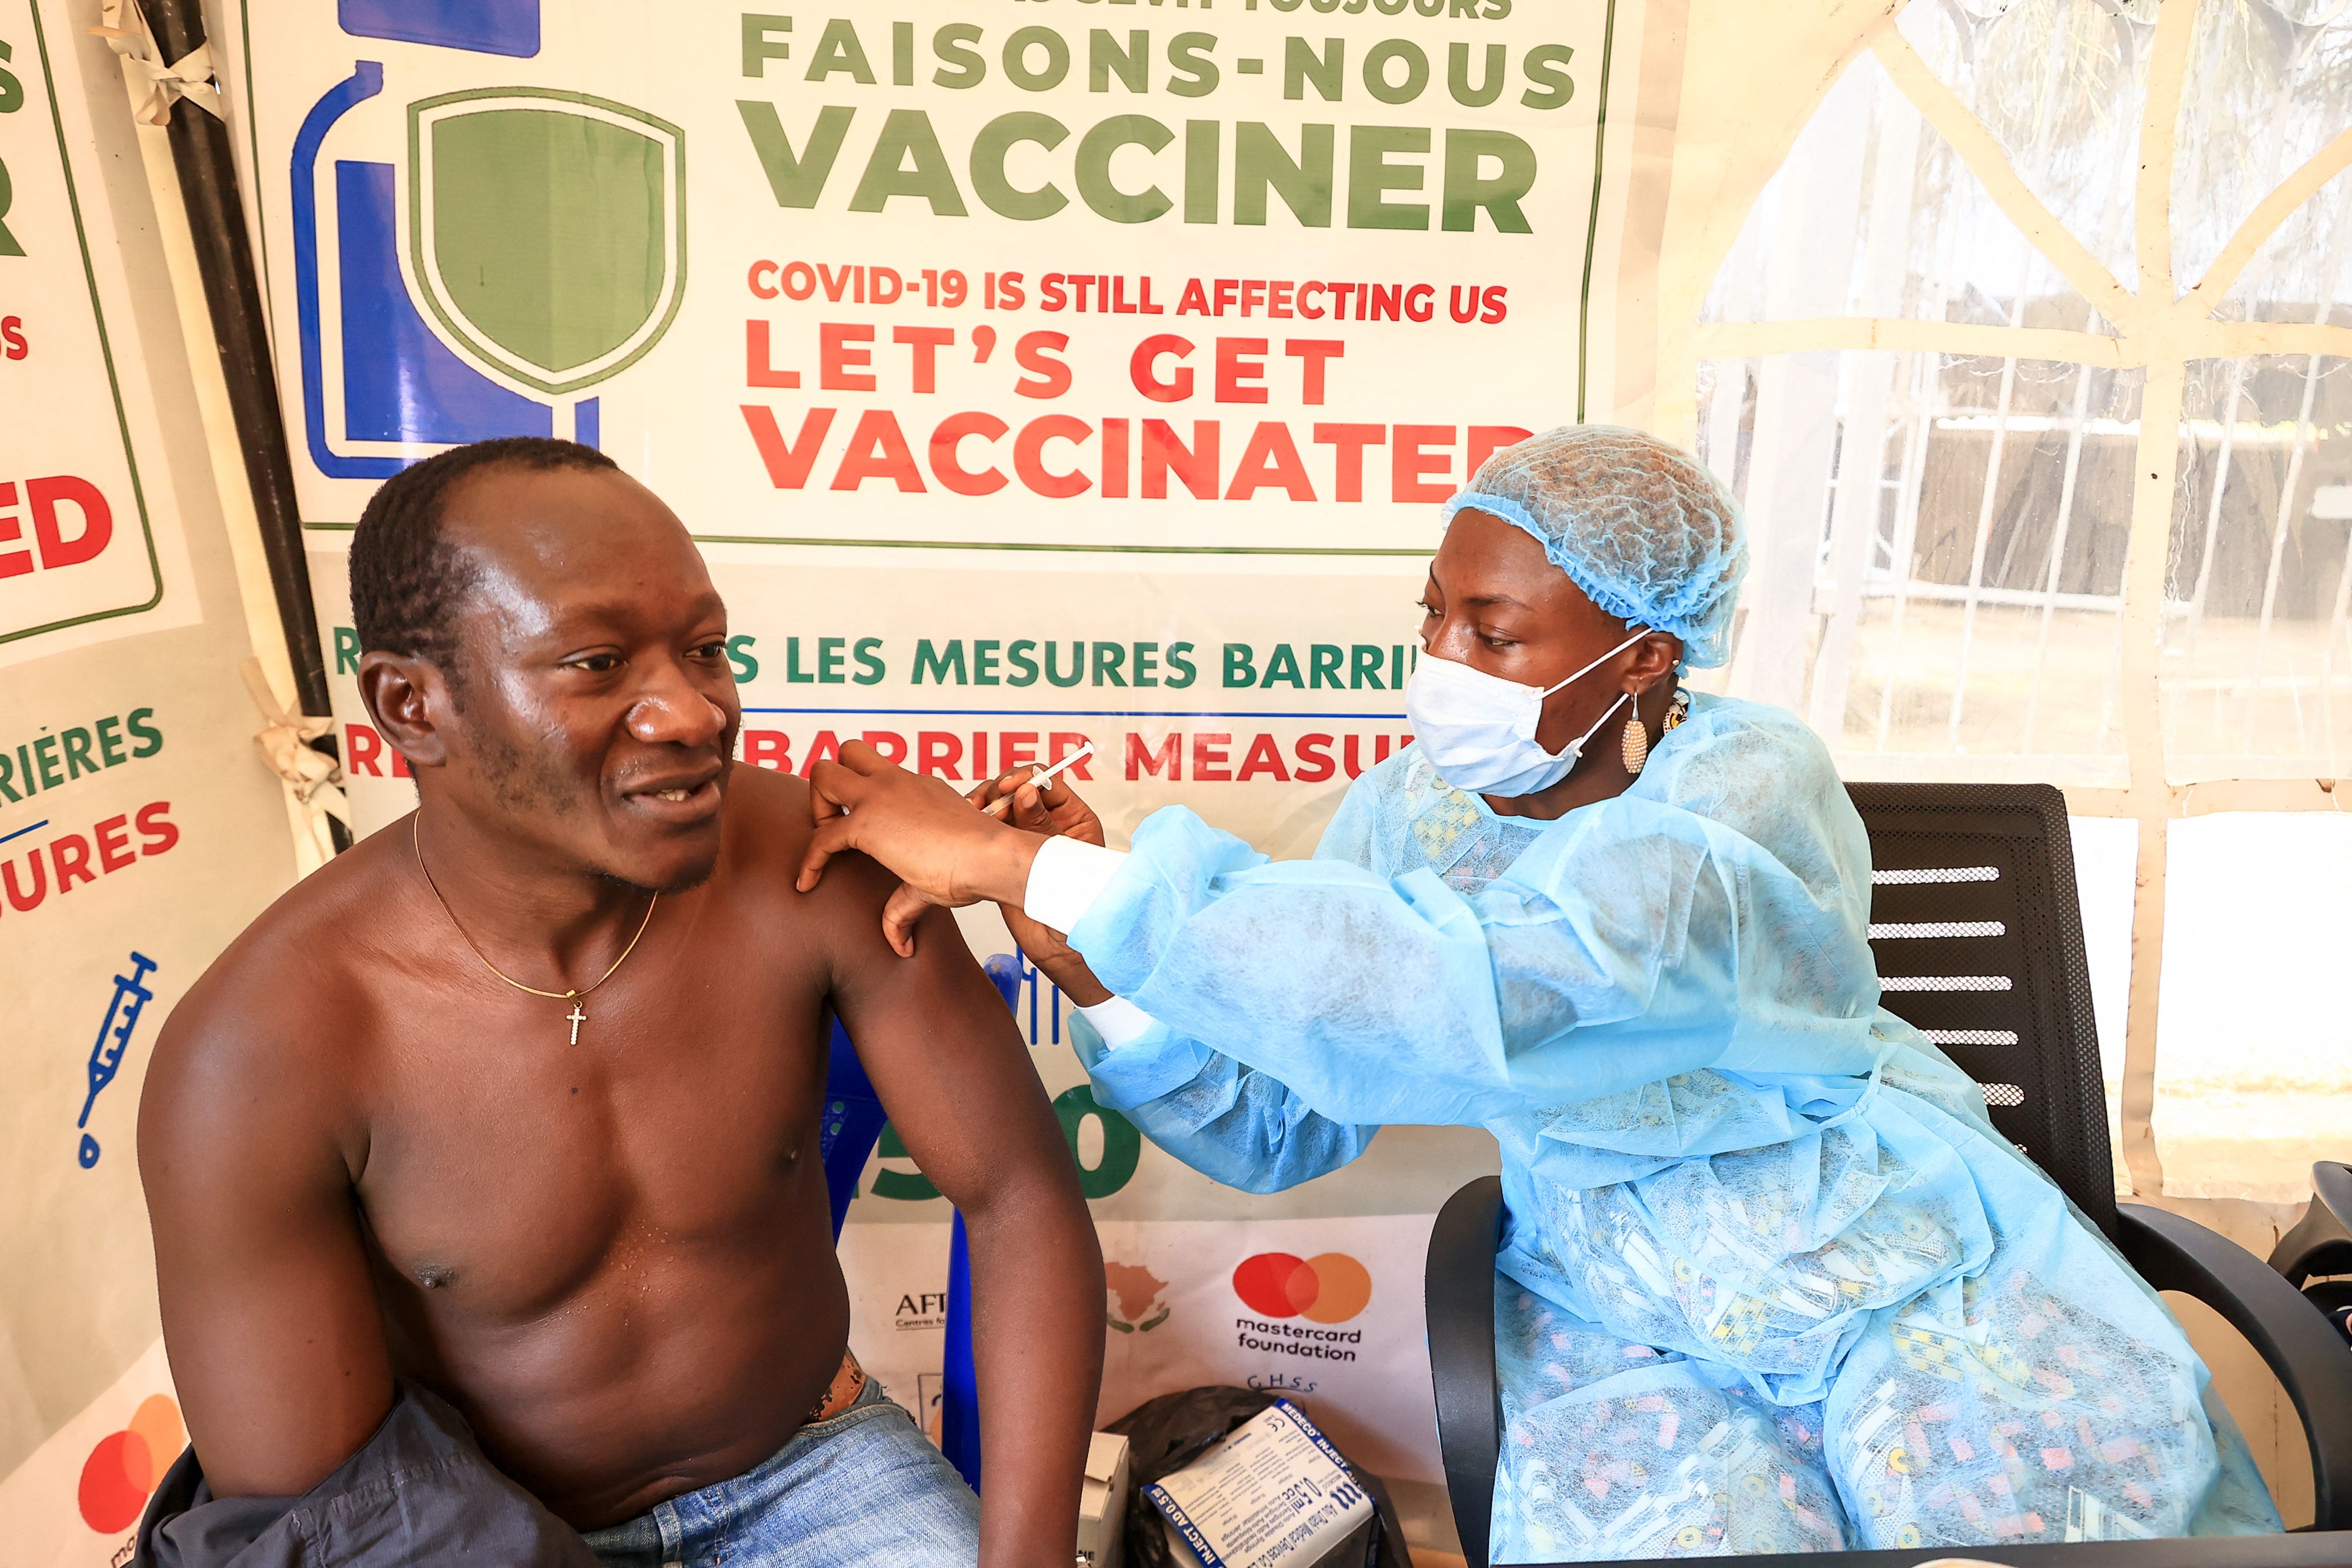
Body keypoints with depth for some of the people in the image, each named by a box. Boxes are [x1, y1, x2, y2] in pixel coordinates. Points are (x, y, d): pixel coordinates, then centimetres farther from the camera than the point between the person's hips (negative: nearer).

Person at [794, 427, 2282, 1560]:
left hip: (1898, 1260, -2)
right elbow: (1277, 1122, -7)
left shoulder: (1752, 787, -24)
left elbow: (1474, 998, -43)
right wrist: (1098, 957, -25)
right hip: (1625, 1319, 2)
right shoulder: (1416, 805, -7)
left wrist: (1029, 866, -43)